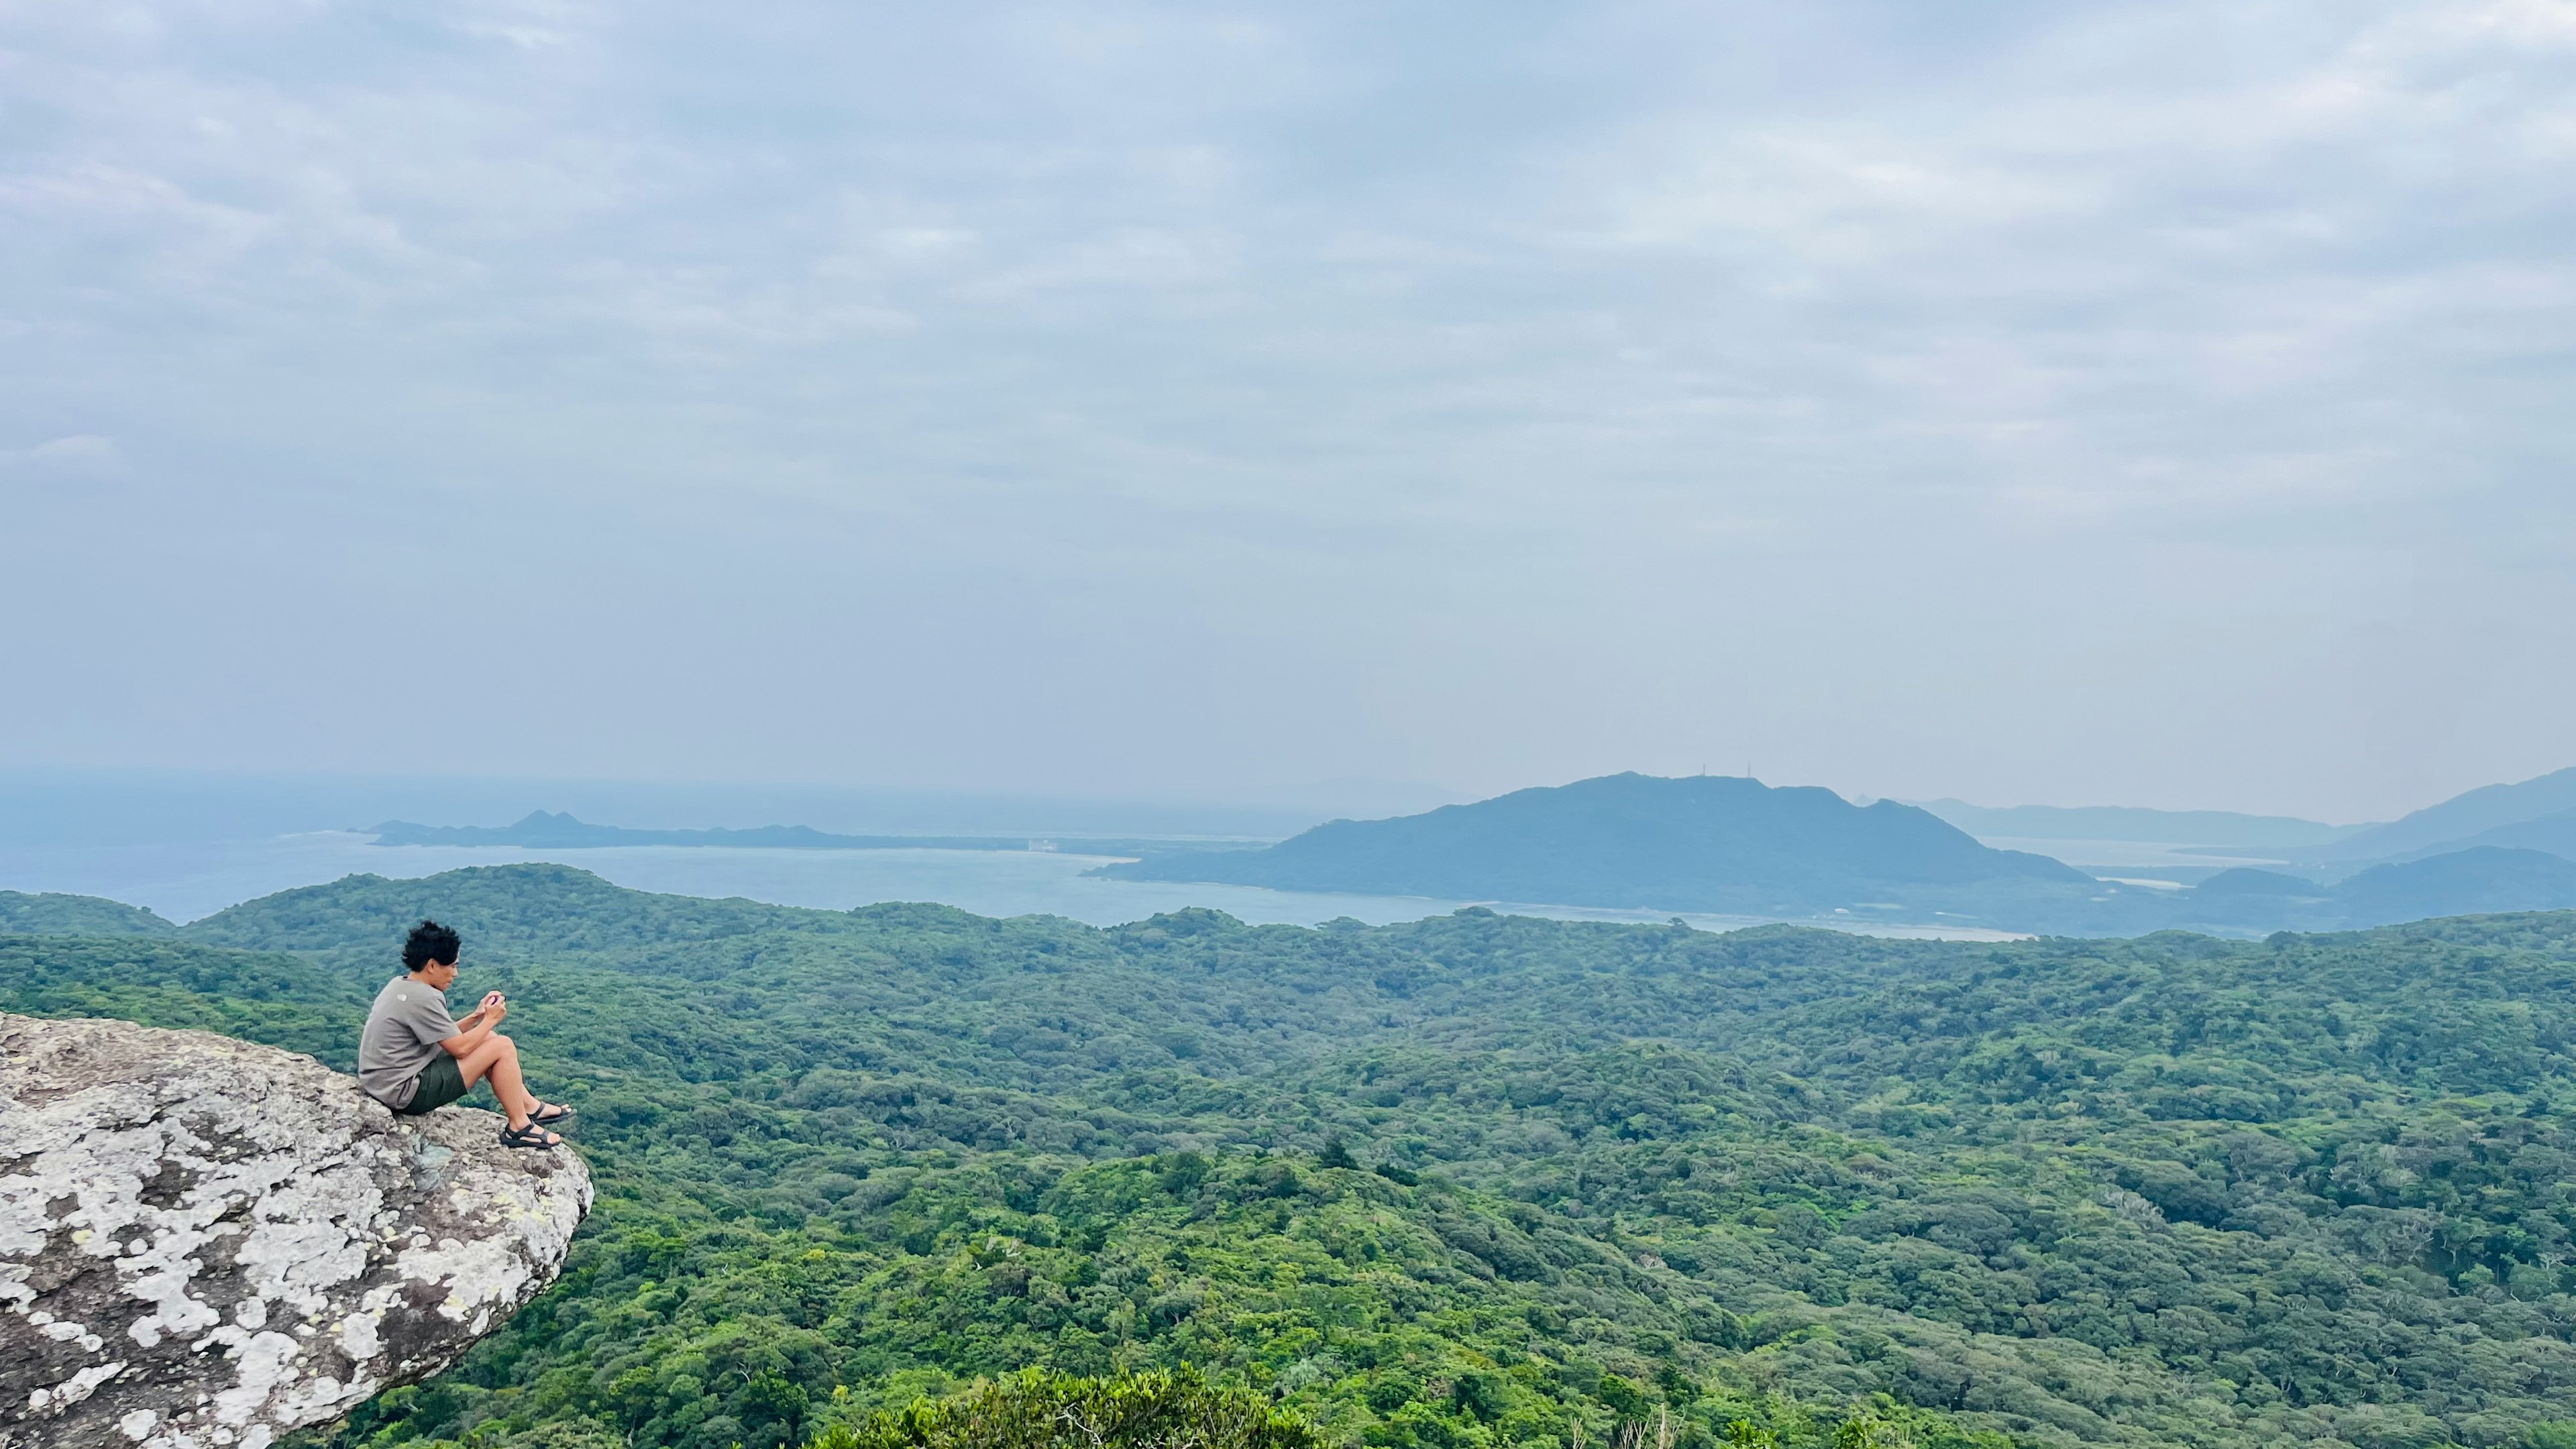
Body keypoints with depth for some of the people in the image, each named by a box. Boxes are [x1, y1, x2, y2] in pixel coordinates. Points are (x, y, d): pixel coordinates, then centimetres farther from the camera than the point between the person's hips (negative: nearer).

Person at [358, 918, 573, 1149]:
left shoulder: (400, 984, 9)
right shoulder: (422, 998, -21)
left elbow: (446, 1036, 13)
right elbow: (460, 1048, -17)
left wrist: (477, 1016, 5)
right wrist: (490, 1020, -3)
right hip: (408, 1094, -10)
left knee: (488, 1038, 16)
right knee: (503, 1047, -8)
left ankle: (531, 1107, 21)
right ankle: (520, 1128, 2)